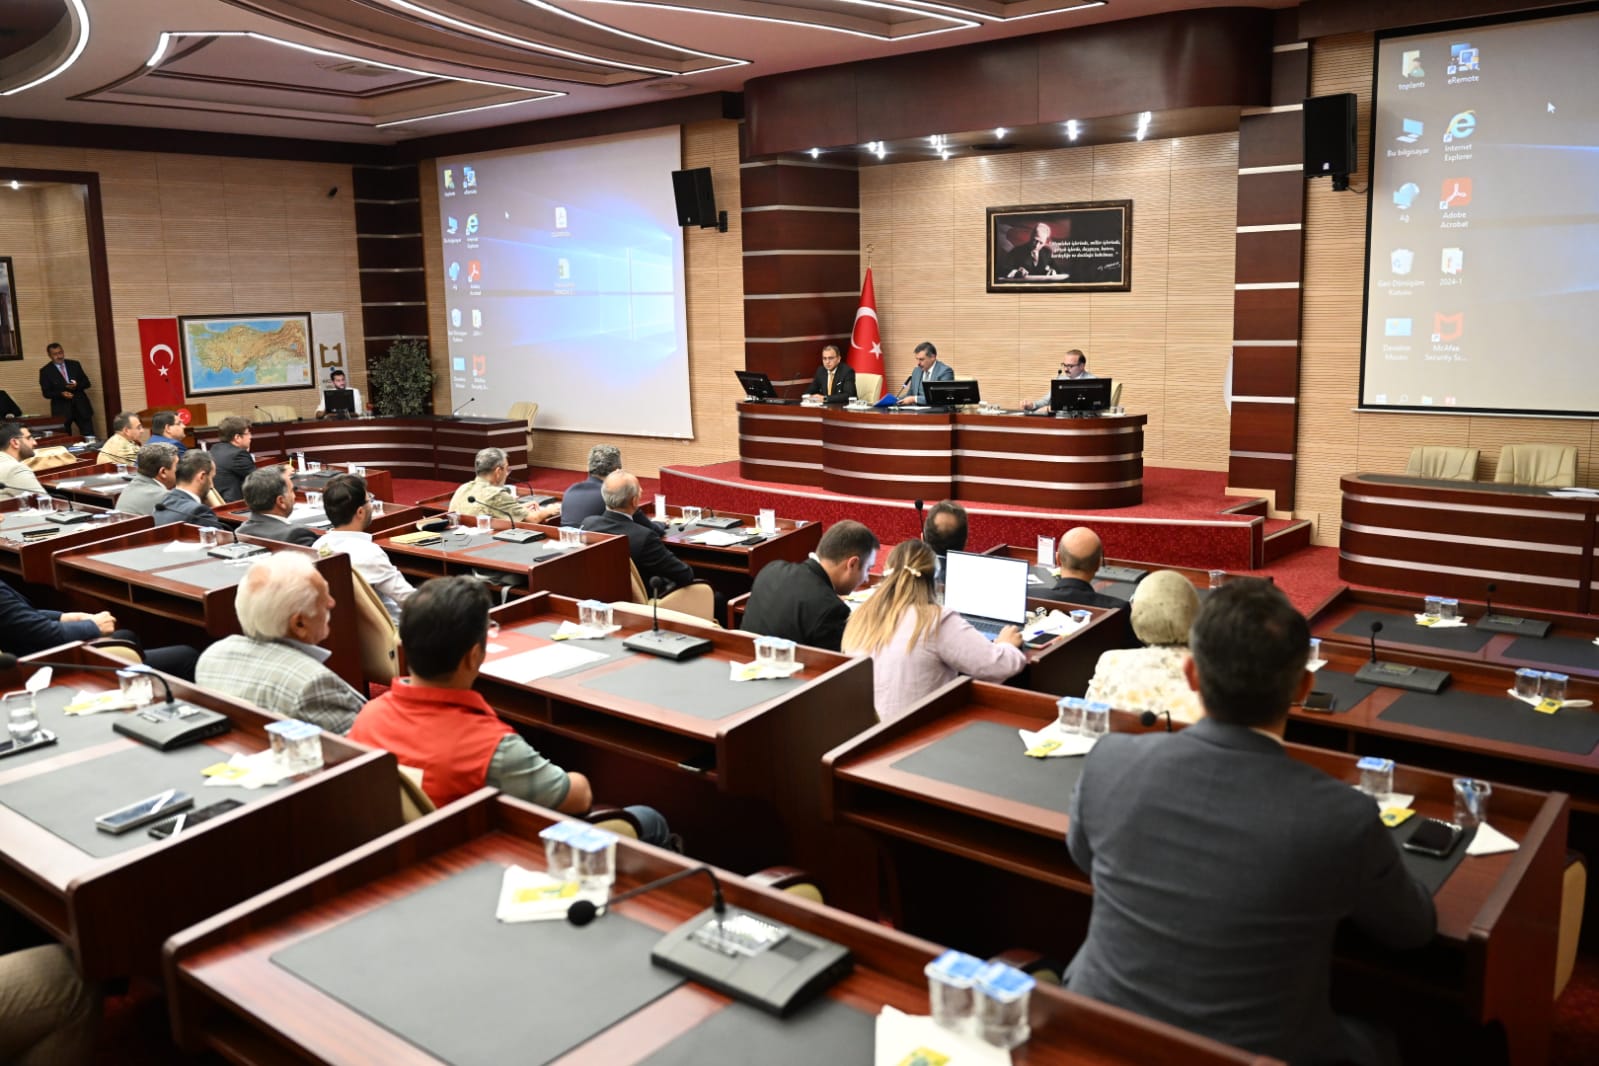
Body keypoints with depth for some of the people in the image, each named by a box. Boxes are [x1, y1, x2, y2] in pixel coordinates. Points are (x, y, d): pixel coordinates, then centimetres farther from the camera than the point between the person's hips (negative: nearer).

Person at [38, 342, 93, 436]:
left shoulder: (75, 364, 8)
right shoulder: (45, 371, 0)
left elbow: (87, 383, 7)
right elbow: (46, 393, -3)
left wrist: (77, 385, -15)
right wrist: (61, 394, -21)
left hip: (81, 406, 2)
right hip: (62, 409, -2)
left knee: (89, 436, 0)